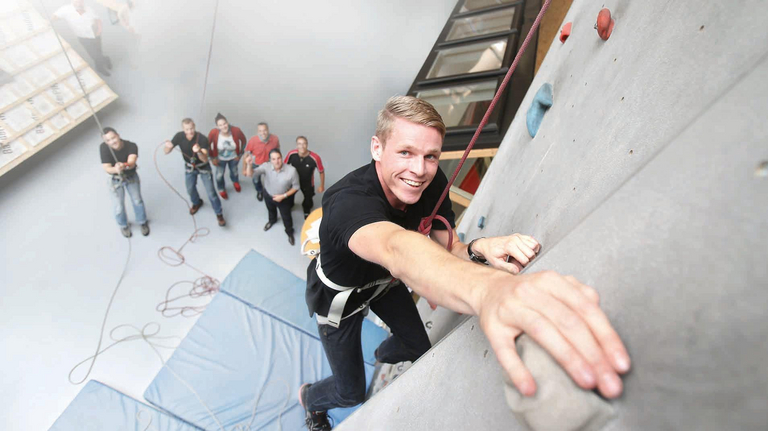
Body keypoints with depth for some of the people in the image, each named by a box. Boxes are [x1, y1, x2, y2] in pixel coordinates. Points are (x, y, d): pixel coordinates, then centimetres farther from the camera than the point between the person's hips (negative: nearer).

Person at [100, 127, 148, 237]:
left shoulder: (131, 146, -28)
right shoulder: (103, 147, -27)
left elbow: (132, 162, -43)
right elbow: (106, 168, -29)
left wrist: (125, 165, -66)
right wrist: (115, 169, -52)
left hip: (131, 177, 0)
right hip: (115, 180, 0)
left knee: (137, 201, 11)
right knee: (119, 206, 6)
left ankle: (143, 222, 38)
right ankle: (123, 225, 36)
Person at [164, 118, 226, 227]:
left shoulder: (202, 139, -31)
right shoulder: (179, 136, -21)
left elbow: (205, 159, -37)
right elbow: (167, 152, -16)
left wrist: (199, 151, -58)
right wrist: (168, 146, -40)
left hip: (203, 167, -4)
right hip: (190, 167, 4)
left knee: (211, 192, -3)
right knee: (190, 190, 20)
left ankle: (219, 214, 16)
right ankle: (197, 203, 53)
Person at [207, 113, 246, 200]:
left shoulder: (236, 130, -34)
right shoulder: (213, 132, -35)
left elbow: (243, 141, -13)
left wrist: (240, 154, -7)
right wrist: (212, 158, -10)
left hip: (234, 157, 1)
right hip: (220, 158, -1)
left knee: (234, 171, 29)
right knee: (220, 174, 20)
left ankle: (235, 182, 66)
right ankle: (221, 189, 53)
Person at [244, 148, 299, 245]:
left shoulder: (291, 170, -33)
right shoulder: (266, 167, -28)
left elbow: (296, 187, -20)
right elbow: (250, 174, -34)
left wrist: (283, 196, -25)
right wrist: (249, 165, -55)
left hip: (283, 198, -2)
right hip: (268, 196, 2)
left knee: (286, 217, 21)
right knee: (271, 211, 34)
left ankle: (290, 232, 53)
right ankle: (272, 220, 71)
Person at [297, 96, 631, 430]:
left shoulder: (433, 183, -22)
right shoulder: (348, 199, -43)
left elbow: (448, 249, -20)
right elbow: (397, 248, -65)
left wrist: (479, 250, -44)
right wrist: (487, 289, -84)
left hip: (385, 280, 5)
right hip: (338, 296, -4)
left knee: (419, 347, 18)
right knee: (351, 393, 10)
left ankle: (383, 354, 58)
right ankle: (309, 397, 50)